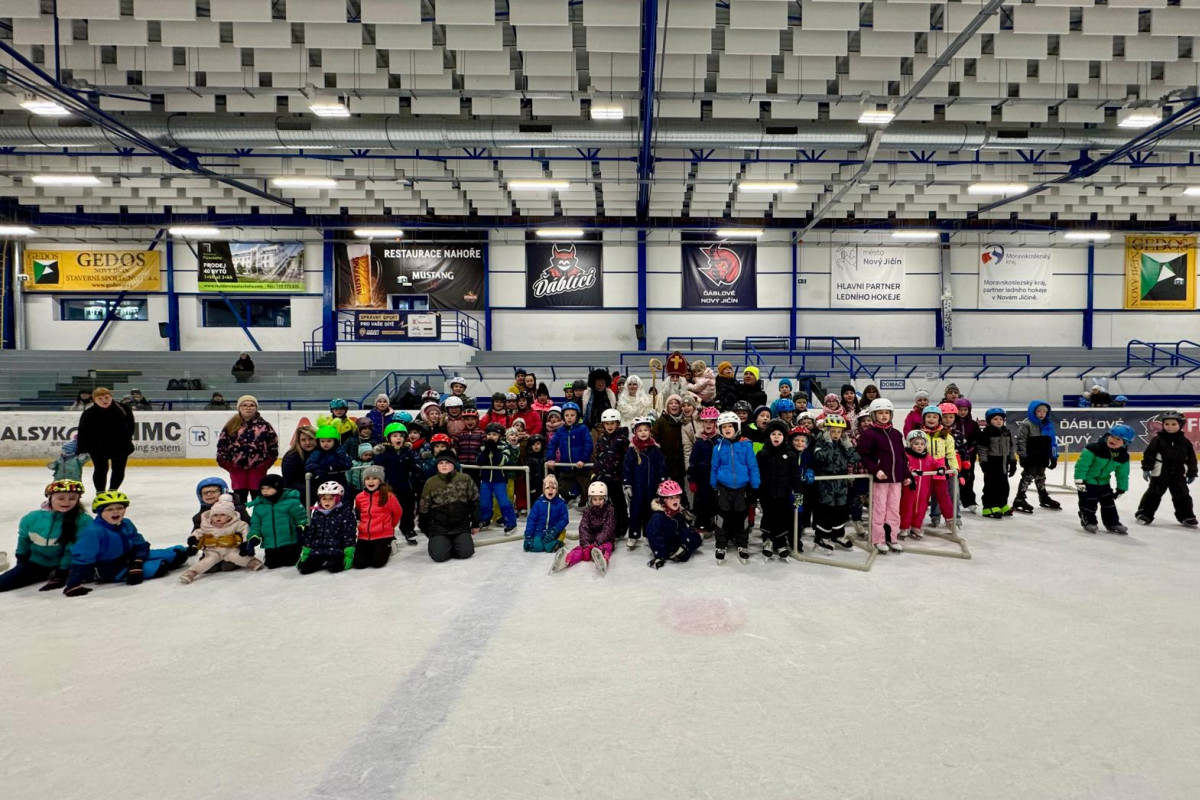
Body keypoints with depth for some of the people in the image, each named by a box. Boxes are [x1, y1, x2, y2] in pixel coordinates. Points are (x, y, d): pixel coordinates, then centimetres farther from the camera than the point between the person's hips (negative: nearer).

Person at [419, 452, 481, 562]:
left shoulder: (465, 479, -3)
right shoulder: (430, 483, -3)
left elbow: (474, 502, 5)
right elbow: (424, 508, 6)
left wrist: (475, 524, 6)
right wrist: (425, 529, 11)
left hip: (461, 525, 1)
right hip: (438, 526, 0)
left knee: (466, 552, -17)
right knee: (439, 555, -19)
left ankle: (457, 542, 16)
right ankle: (436, 541, 15)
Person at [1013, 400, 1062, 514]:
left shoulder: (1048, 425, 8)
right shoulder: (1026, 424, -13)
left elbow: (1053, 441, 13)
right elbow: (1021, 441, -15)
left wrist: (1054, 457, 11)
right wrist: (1023, 456, -19)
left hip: (1042, 458, 7)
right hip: (1030, 458, -7)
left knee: (1040, 477, 20)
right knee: (1027, 477, -6)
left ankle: (1044, 498, 34)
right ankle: (1019, 500, -3)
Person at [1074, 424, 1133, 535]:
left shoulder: (1123, 456, -7)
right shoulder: (1095, 448, -26)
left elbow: (1122, 474, 5)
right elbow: (1082, 463, -25)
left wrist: (1121, 489, 7)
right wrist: (1079, 479, -27)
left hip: (1103, 481, 6)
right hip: (1087, 480, -6)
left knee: (1108, 501, 12)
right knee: (1089, 502, -2)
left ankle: (1112, 523, 25)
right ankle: (1088, 521, 15)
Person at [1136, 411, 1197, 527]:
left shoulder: (1184, 441, 1)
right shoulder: (1158, 439, -8)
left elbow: (1191, 458, 9)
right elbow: (1149, 454, -8)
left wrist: (1192, 474, 9)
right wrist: (1146, 469, -11)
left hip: (1178, 475, 3)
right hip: (1159, 474, -3)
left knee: (1182, 496, 10)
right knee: (1154, 494, 2)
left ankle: (1187, 517, 22)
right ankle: (1144, 514, 9)